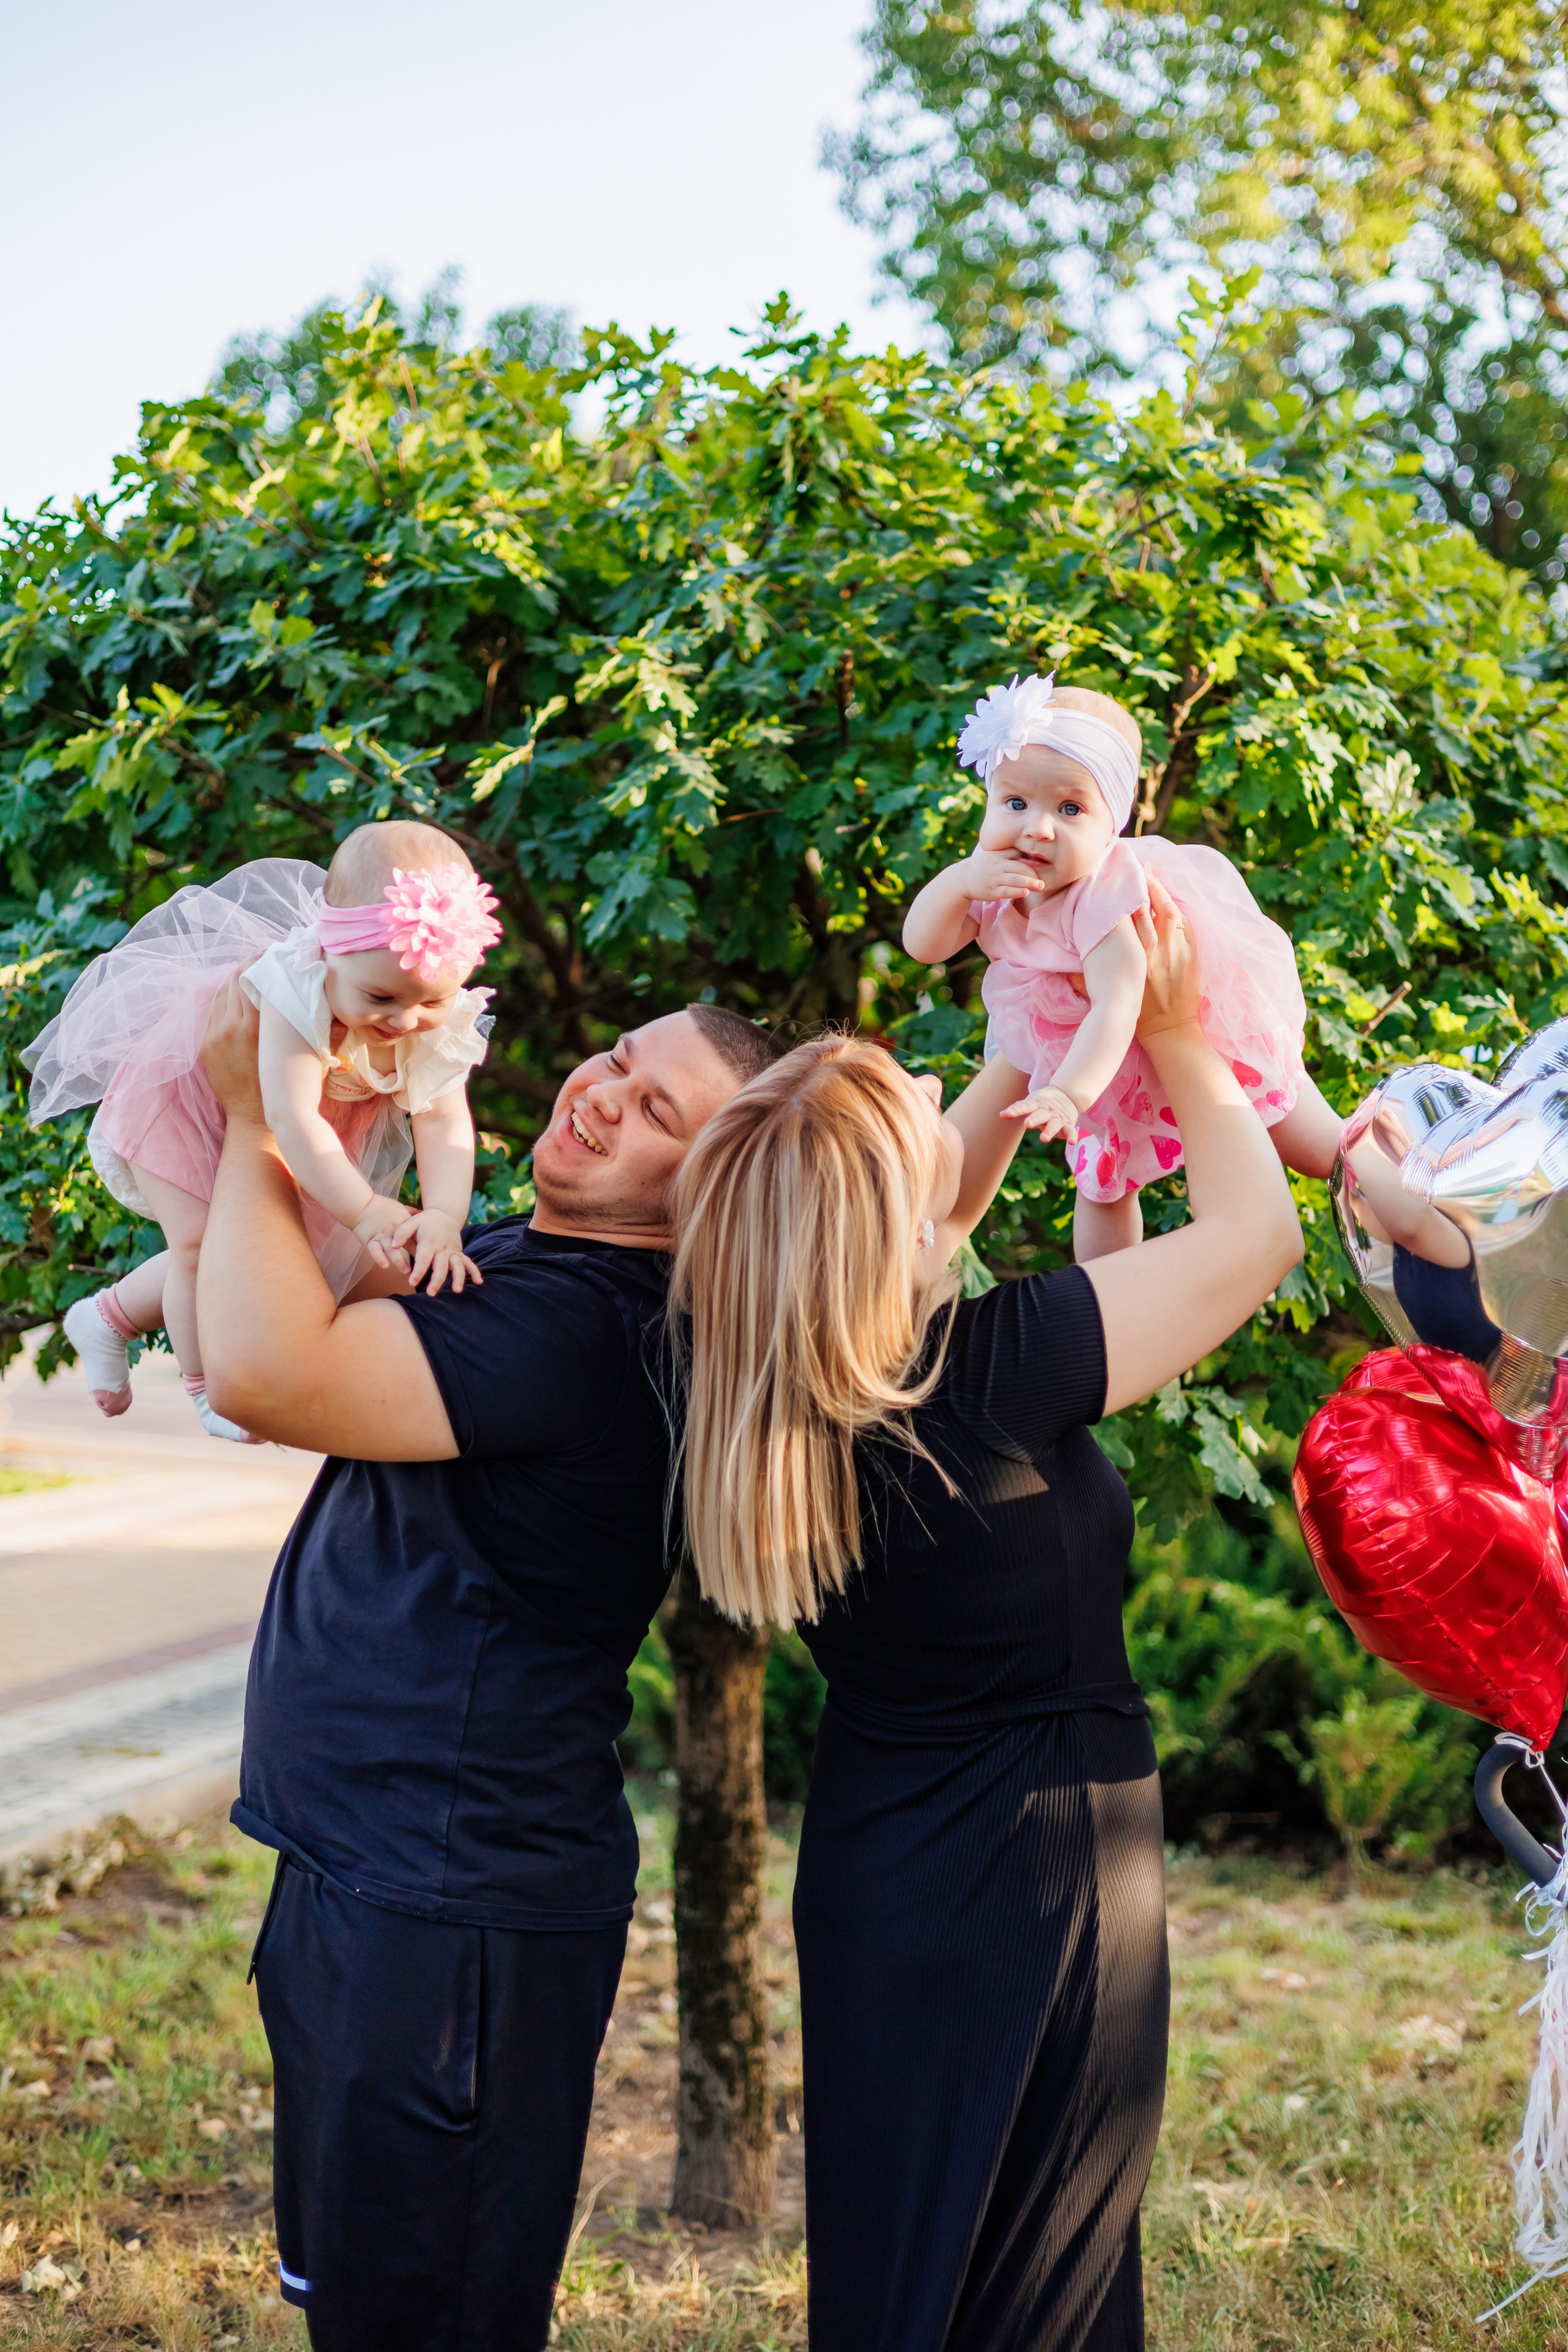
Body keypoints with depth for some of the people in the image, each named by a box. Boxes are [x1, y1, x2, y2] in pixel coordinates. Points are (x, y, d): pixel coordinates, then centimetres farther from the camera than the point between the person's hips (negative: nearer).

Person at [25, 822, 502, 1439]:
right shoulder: (299, 997, -47)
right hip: (186, 1089, -6)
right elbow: (293, 1122, -49)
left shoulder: (443, 1022, -28)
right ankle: (212, 1391, 15)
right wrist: (364, 1212, -53)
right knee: (204, 1242, -12)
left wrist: (443, 1219, -49)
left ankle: (109, 1318, 37)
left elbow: (444, 1122, -33)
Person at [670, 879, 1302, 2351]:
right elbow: (1258, 1229, -13)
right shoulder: (995, 1370, -27)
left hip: (870, 1885, 6)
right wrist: (1175, 1038, 0)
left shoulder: (762, 1389, -9)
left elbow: (929, 1211, 13)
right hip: (1039, 1897, -6)